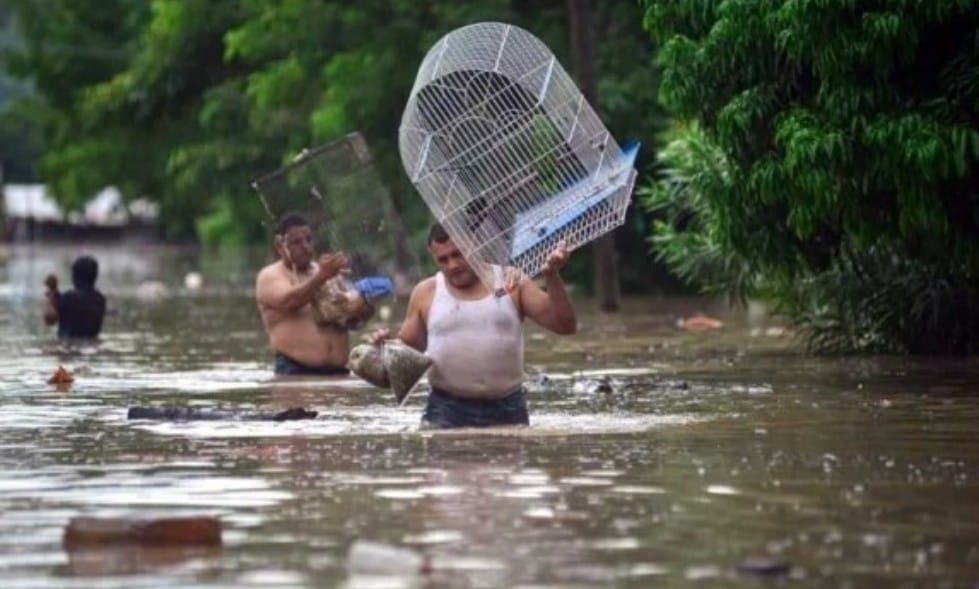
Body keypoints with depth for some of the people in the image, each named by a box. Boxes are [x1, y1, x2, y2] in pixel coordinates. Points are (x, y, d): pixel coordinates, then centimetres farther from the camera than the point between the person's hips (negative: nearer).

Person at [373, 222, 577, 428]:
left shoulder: (511, 283, 3)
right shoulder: (426, 293, 7)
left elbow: (565, 326, -1)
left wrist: (552, 277, -14)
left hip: (507, 411, 0)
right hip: (446, 412, 0)